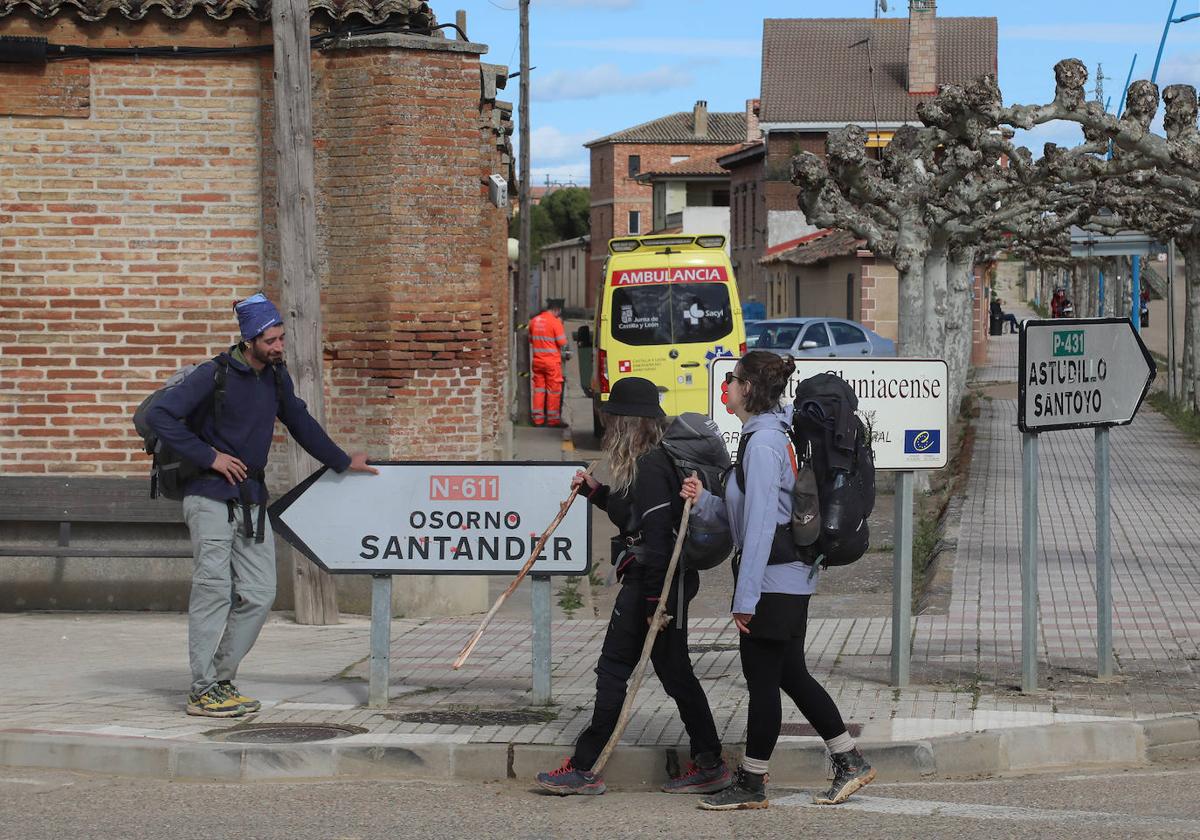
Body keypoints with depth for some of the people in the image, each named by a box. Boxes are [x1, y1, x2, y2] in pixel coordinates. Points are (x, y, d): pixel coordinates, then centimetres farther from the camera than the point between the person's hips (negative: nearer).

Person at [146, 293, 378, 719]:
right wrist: (209, 456, -15)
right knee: (214, 590, -10)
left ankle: (221, 680, 13)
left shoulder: (276, 377, 11)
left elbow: (300, 422, 28)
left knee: (259, 595, 3)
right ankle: (202, 691, -6)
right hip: (211, 496, -7)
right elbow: (160, 416, -15)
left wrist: (342, 461, 34)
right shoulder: (215, 376, -10)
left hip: (252, 500, 7)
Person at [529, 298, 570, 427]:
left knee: (538, 389, 10)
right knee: (554, 390, 2)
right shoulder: (555, 322, -12)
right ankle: (553, 419, 4)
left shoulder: (534, 321, 7)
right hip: (552, 361, -6)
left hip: (537, 361, 6)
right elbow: (562, 343, -12)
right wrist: (565, 354, 8)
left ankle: (538, 418, 11)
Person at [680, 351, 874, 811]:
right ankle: (849, 761, 22)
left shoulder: (763, 443, -18)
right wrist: (703, 501, -1)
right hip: (790, 578, 10)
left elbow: (760, 524, -22)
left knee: (762, 678, -1)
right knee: (790, 675, 16)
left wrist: (745, 597, -22)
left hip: (774, 579, -10)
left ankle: (751, 784, 9)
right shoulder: (771, 435, 14)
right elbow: (741, 513, 16)